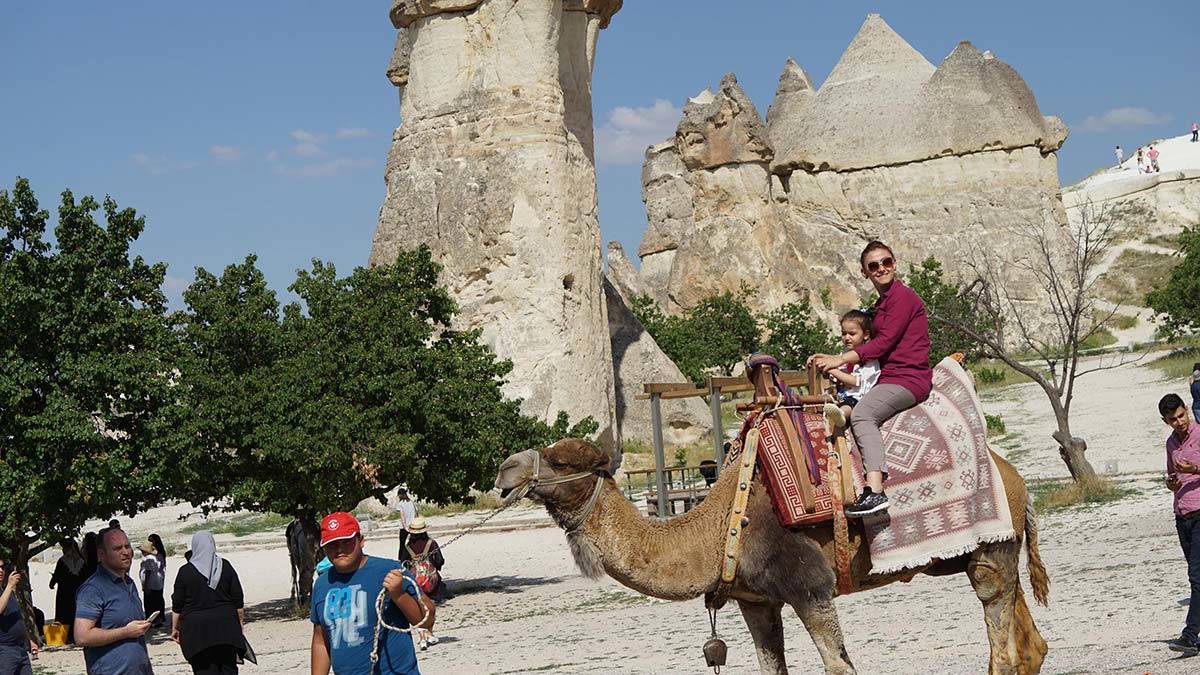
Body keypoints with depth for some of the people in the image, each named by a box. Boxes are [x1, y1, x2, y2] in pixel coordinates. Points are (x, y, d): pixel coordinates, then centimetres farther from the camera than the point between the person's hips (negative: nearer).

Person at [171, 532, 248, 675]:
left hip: (196, 629, -2)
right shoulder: (225, 567, -1)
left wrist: (175, 628, 8)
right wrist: (240, 623, 12)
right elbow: (239, 601, 2)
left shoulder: (185, 571, -5)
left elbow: (177, 606, -2)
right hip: (226, 625, 2)